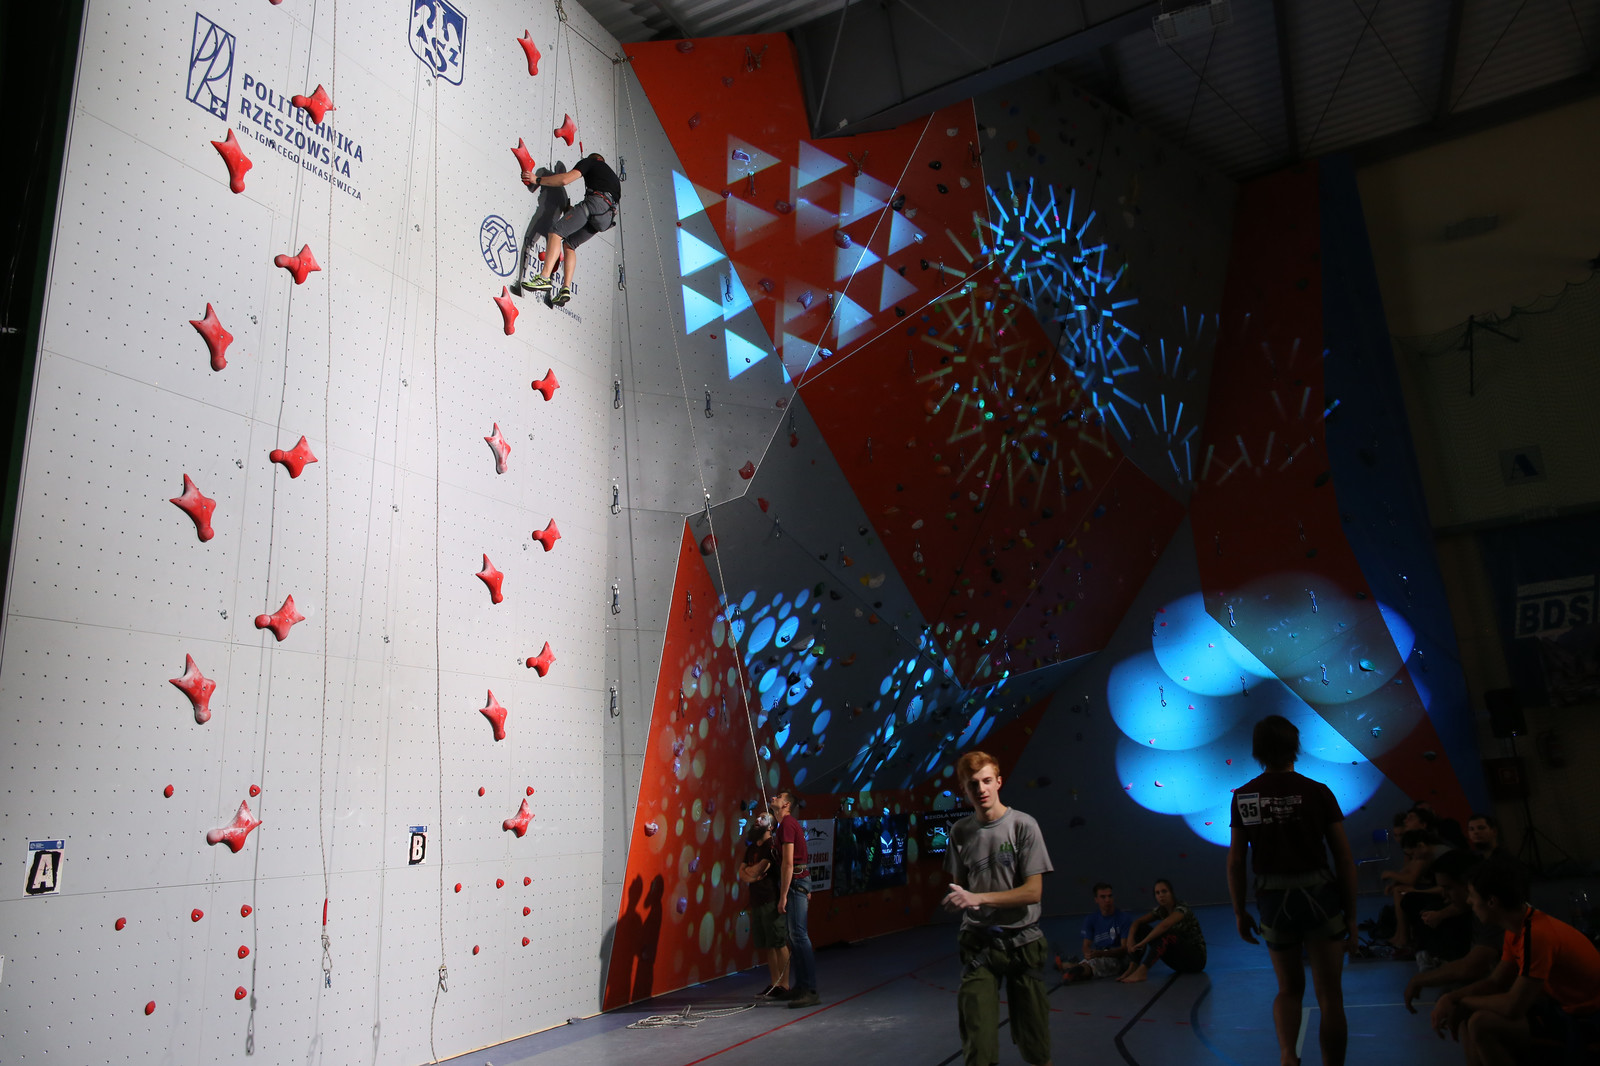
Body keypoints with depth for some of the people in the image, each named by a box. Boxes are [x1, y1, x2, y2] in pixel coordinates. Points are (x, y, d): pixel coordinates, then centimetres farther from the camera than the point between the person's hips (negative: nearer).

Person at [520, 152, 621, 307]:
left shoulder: (590, 161, 16)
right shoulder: (610, 173, 39)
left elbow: (565, 179, 1)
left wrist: (537, 180, 10)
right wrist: (575, 211, 37)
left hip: (595, 201, -7)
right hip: (608, 214, 8)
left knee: (556, 232, -13)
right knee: (569, 244, 13)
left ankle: (544, 278, -32)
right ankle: (566, 289, -4)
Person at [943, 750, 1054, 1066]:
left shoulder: (1023, 825, -10)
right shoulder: (960, 832, 0)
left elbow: (1033, 892, -13)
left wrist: (978, 898, -19)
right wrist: (958, 900, -11)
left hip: (1022, 941, -2)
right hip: (978, 942, 2)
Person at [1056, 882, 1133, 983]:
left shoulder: (1125, 917, -3)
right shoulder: (1091, 919, 9)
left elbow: (1125, 948, -10)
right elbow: (1086, 945, 3)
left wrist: (1100, 953, -26)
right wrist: (1088, 953, -25)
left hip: (1117, 958, -6)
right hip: (1096, 955, 6)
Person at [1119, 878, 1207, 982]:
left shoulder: (1182, 908, -19)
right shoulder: (1161, 911, 4)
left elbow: (1165, 925, -38)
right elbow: (1138, 922, -2)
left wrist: (1142, 943, -37)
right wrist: (1130, 938, -22)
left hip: (1196, 958, -7)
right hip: (1179, 960, 7)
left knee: (1166, 933, -35)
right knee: (1141, 929, -6)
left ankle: (1142, 971, -43)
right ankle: (1132, 968, -23)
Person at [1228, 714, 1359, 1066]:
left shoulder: (1243, 797, -2)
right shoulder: (1317, 792, -6)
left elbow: (1235, 862, 0)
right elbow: (1345, 859, -4)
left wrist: (1239, 911, 11)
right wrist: (1351, 914, 5)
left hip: (1273, 901, 2)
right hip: (1319, 895, -2)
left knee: (1289, 988, 20)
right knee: (1329, 995, 12)